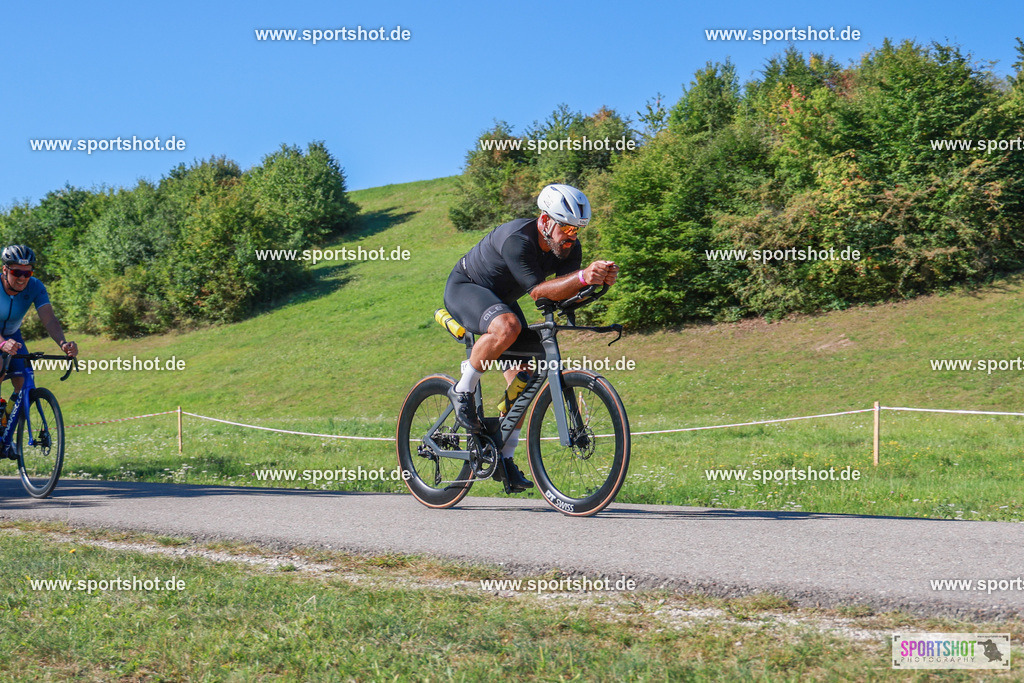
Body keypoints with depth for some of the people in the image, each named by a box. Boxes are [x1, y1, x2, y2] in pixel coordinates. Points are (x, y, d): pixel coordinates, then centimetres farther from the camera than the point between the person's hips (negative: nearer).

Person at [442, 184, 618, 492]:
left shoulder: (569, 247, -13)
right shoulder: (517, 239, -35)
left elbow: (567, 292, -21)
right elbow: (537, 290, -41)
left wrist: (602, 279, -40)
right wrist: (582, 277, -53)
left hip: (501, 298, 8)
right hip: (464, 289, -8)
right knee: (507, 326, -39)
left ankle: (504, 457, 10)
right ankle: (462, 391, -18)